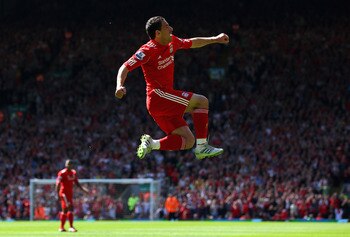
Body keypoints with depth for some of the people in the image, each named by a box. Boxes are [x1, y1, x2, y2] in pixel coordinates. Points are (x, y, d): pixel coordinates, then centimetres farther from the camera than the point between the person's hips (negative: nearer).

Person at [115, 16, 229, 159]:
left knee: (188, 142, 0)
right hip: (158, 95, -9)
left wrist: (215, 39, 29)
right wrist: (119, 86, -35)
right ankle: (202, 147, -11)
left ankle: (151, 143, -6)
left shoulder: (172, 42, 10)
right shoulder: (148, 50, -14)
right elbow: (125, 67, -18)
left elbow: (193, 43, 29)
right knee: (202, 101, -9)